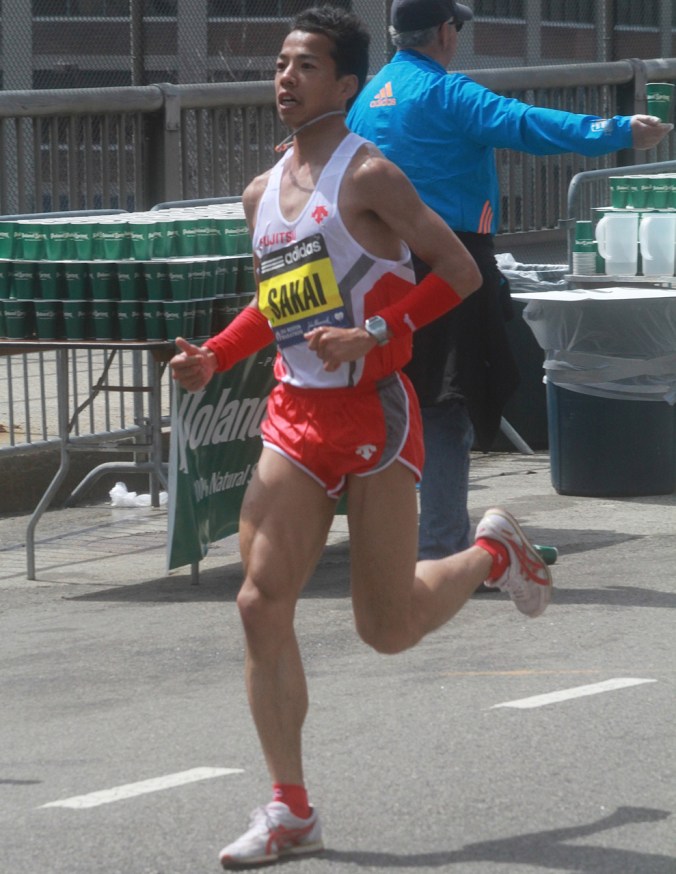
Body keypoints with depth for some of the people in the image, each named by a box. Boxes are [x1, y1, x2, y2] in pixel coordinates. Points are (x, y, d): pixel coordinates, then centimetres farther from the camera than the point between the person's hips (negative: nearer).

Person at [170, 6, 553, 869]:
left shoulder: (367, 176, -9)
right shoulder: (262, 193, 12)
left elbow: (459, 272, -12)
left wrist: (371, 335, -21)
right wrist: (212, 357, 7)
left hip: (372, 410, -6)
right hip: (295, 414, 6)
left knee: (389, 629, 1)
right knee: (262, 603, -7)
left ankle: (493, 554, 33)